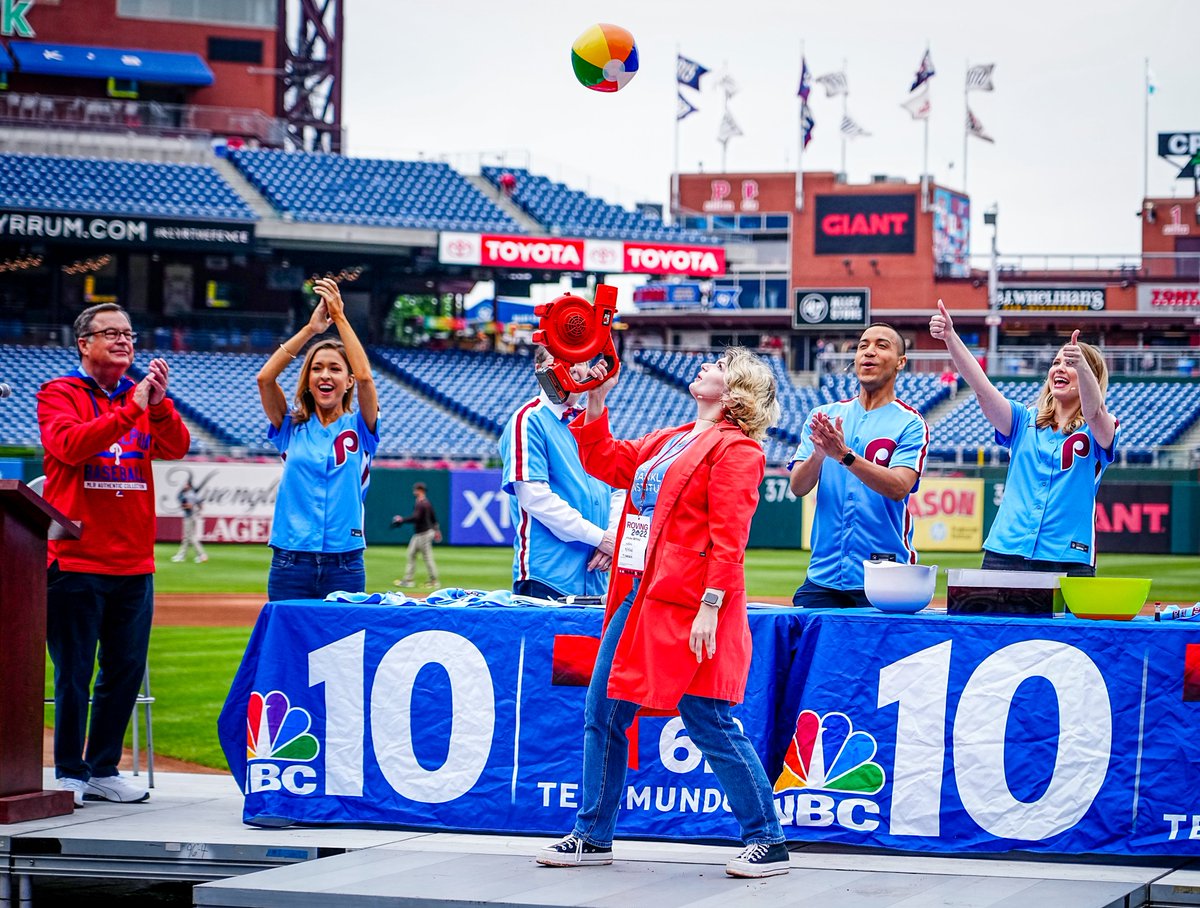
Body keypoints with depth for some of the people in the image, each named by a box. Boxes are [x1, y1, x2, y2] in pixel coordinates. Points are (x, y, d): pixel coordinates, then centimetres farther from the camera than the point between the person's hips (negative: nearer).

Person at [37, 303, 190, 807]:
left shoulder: (143, 397, 14)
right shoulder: (60, 394, 1)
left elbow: (176, 447, 0)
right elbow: (69, 445, -18)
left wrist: (158, 403, -17)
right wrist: (130, 410, -21)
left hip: (133, 562, 5)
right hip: (76, 559, -5)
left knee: (127, 670, 7)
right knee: (74, 671, -3)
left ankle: (104, 770, 16)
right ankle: (70, 774, 4)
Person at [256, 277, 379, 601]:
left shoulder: (359, 428, 6)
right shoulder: (292, 427, 9)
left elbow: (364, 377, -10)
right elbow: (265, 378, -5)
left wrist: (339, 317, -9)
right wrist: (311, 329, -6)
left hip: (345, 564, -1)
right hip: (290, 561, 1)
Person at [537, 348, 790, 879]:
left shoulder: (735, 449, -8)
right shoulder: (668, 442, 20)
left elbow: (728, 537, -16)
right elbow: (605, 462, 28)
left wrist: (710, 606, -23)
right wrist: (595, 402, 18)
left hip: (689, 610, -9)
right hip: (637, 598, 9)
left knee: (710, 725, -8)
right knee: (603, 713, 10)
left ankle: (768, 844, 2)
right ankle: (593, 837, 20)